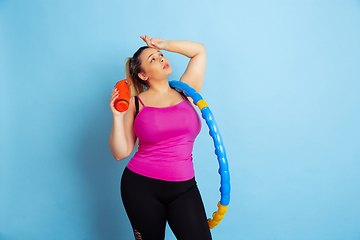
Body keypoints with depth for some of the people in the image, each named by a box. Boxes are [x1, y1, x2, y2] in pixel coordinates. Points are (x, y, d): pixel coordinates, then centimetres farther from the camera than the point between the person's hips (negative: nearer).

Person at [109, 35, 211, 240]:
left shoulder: (185, 91, 8)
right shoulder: (135, 104, 1)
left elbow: (199, 50, 14)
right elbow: (121, 153, -2)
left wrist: (165, 45, 9)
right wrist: (117, 116, -12)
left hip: (183, 188, 1)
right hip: (141, 186, -1)